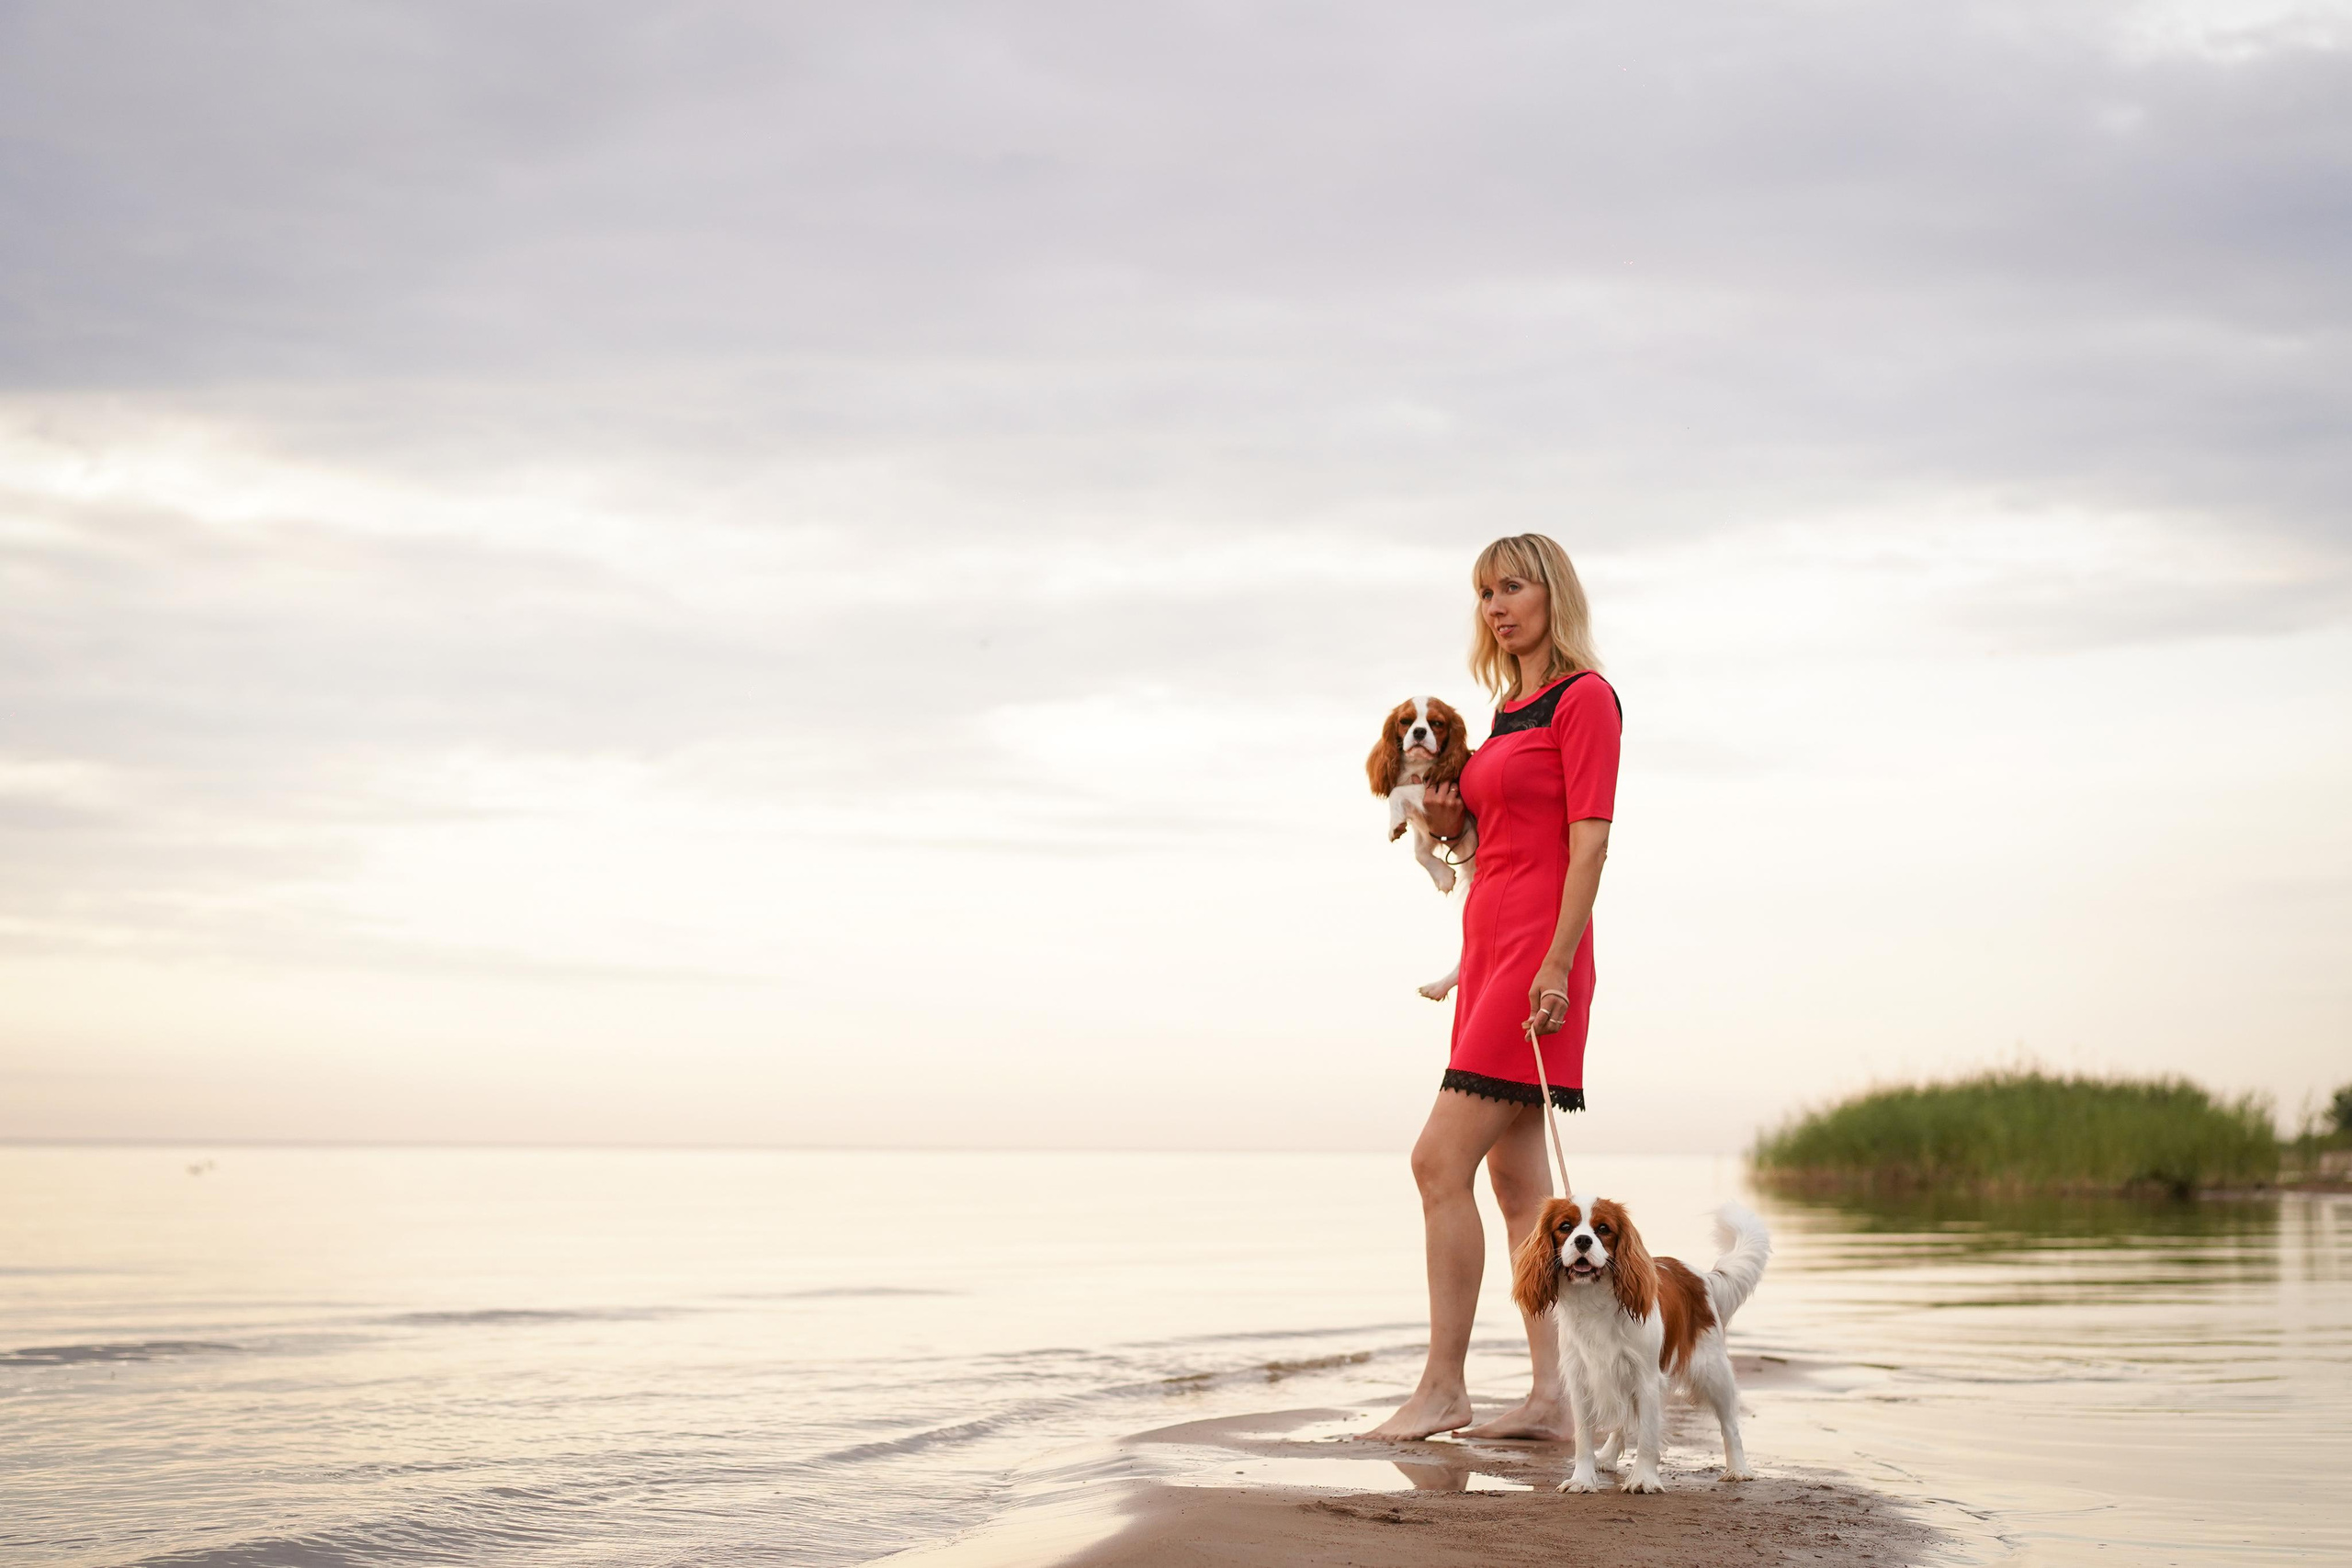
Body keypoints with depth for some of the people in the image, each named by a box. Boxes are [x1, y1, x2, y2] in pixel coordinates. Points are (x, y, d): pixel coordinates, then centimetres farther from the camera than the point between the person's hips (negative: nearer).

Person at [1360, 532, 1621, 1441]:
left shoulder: (1584, 696, -7)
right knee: (1515, 1175, 6)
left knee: (1442, 1160, -13)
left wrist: (1556, 967, -21)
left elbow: (1589, 842, -14)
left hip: (1539, 951, -9)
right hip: (1488, 941, 9)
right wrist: (1449, 820, 4)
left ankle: (1443, 1386, -8)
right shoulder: (1509, 708, 19)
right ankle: (1551, 1395, 7)